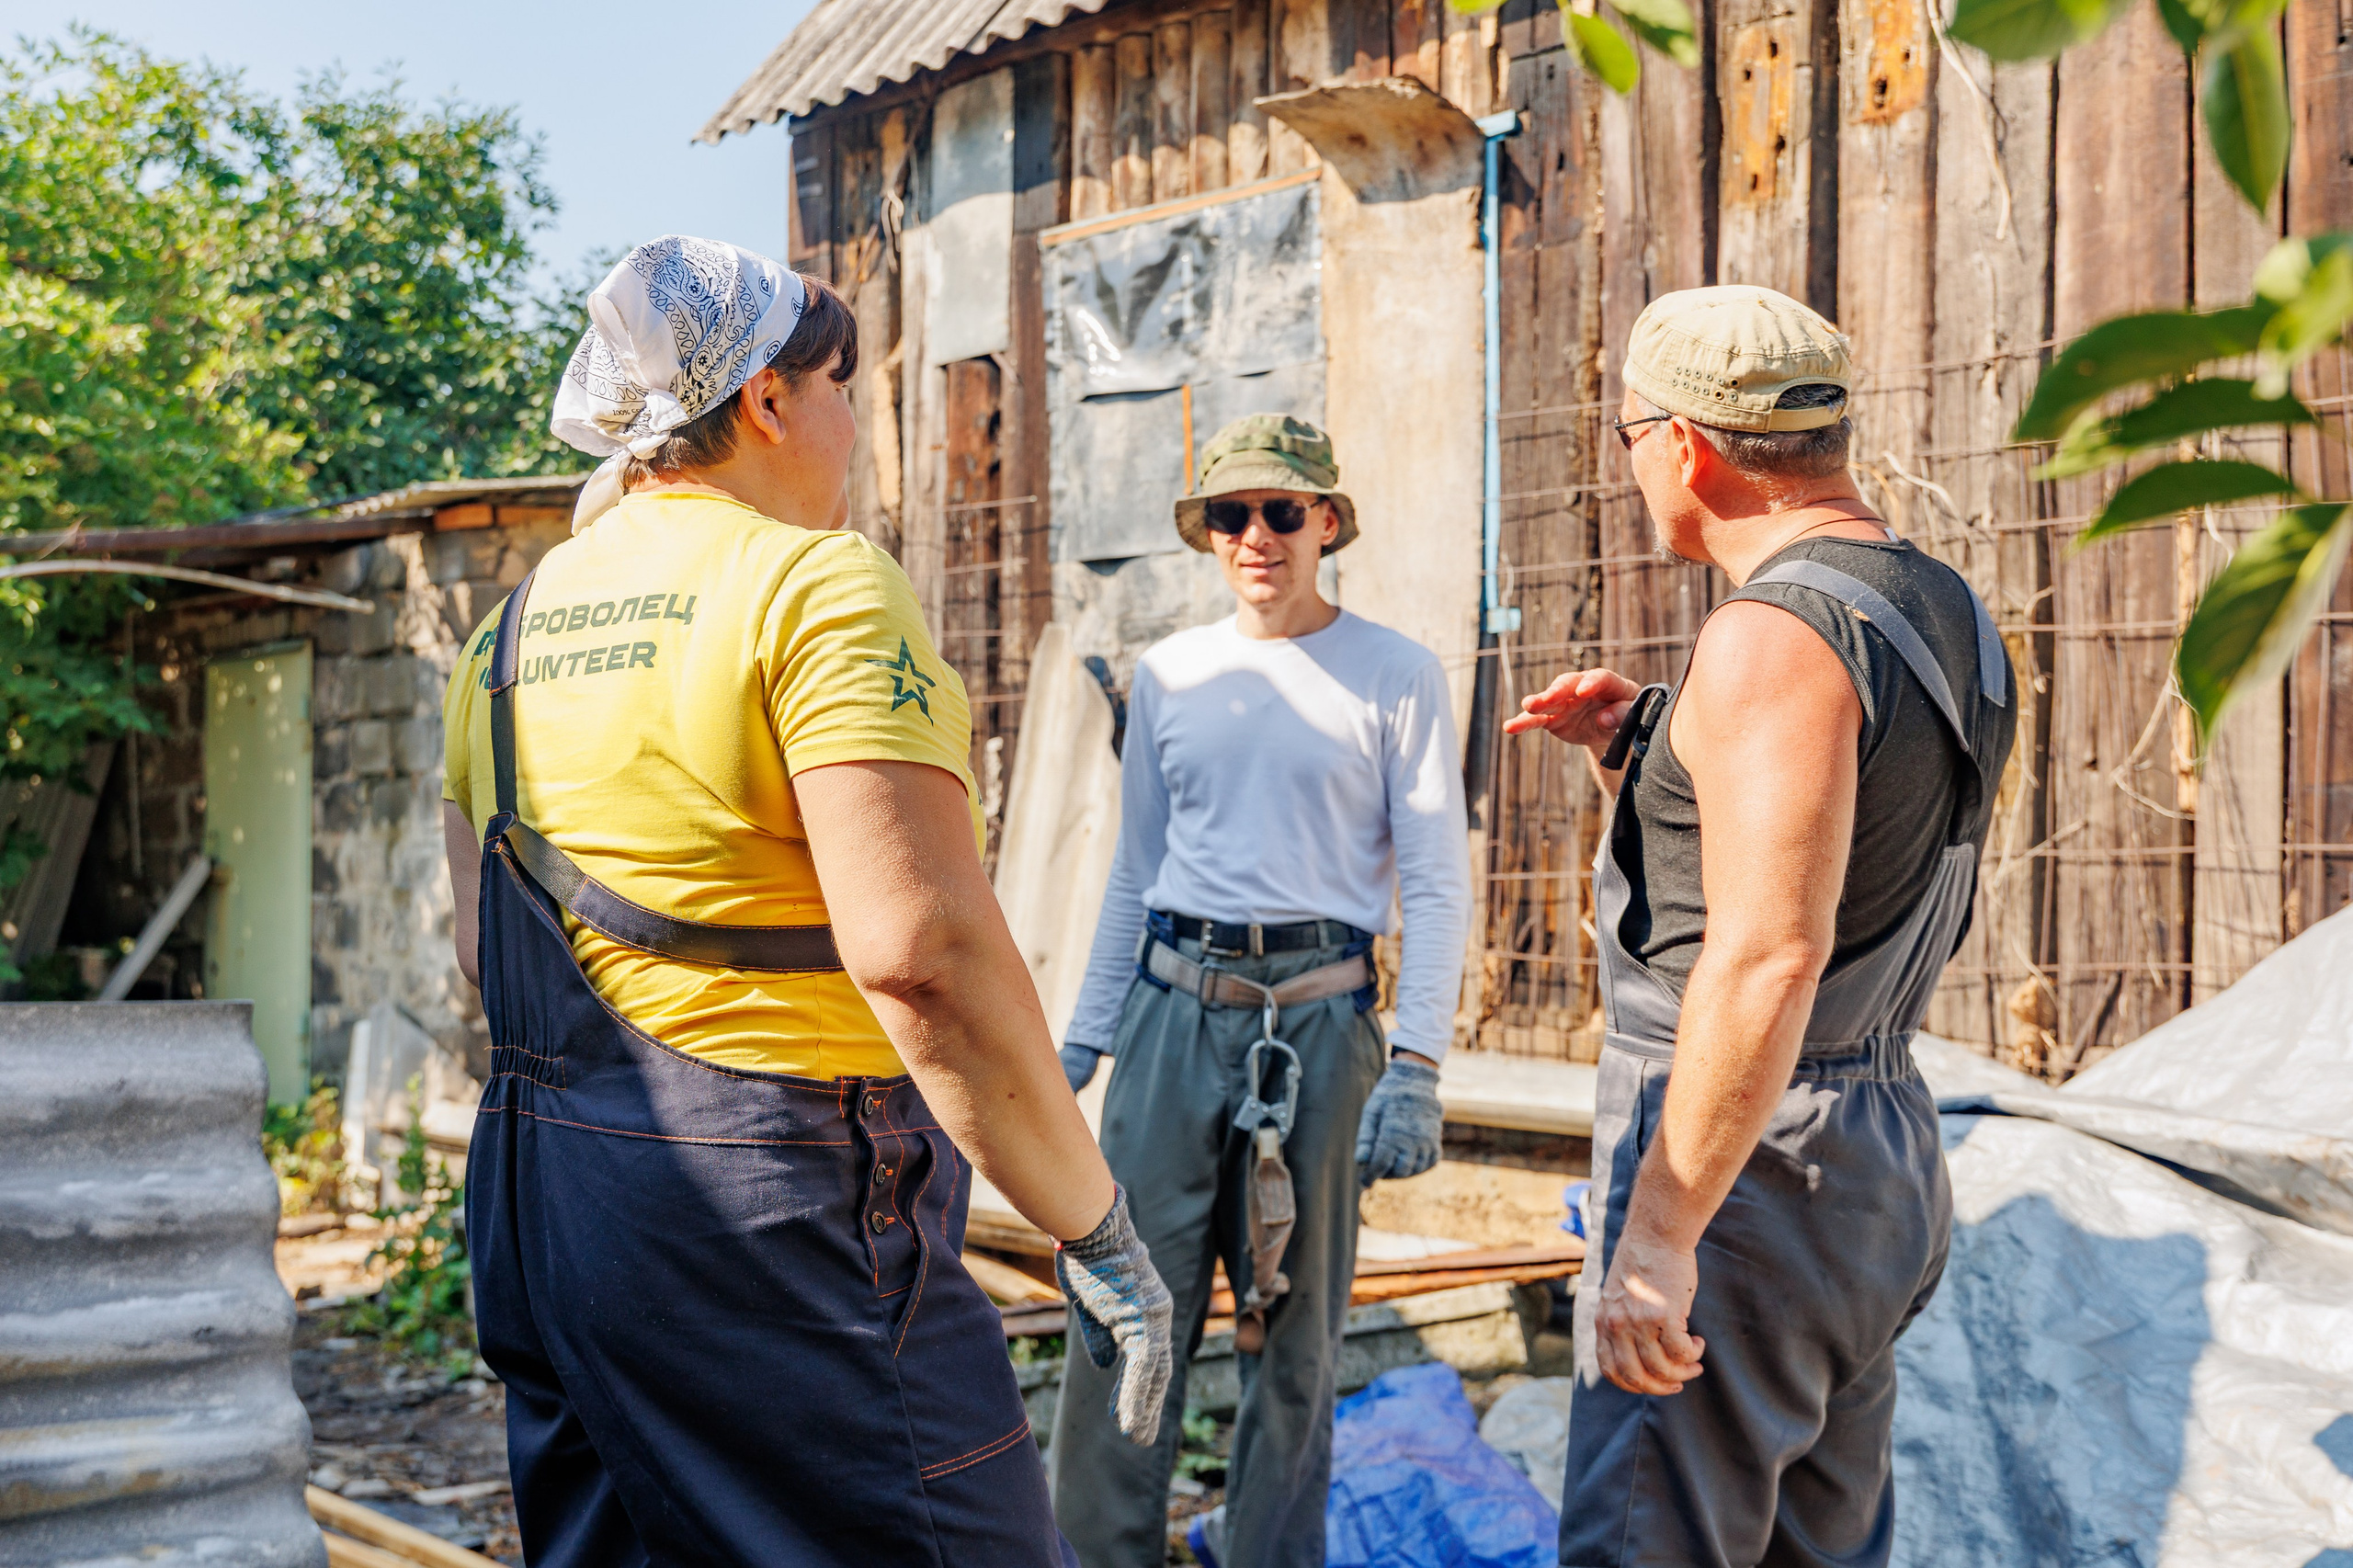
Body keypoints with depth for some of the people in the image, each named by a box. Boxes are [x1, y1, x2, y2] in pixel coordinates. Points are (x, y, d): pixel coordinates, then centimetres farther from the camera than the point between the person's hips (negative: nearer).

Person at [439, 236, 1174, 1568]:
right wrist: (1097, 1229, -16)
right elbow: (919, 947, -23)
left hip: (541, 1193, 9)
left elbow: (484, 945, 17)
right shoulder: (818, 583, -12)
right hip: (772, 1207, -9)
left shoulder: (514, 624, 13)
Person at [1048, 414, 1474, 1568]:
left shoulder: (1395, 679, 1)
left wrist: (1416, 1065, -10)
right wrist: (1083, 1038, 13)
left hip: (1320, 1020, -2)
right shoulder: (1167, 674, 12)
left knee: (1293, 1334, 6)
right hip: (1171, 1009, 3)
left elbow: (1437, 886, -1)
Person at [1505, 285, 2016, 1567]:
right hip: (1885, 1158, 10)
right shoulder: (1937, 614, 12)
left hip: (1750, 1167, -10)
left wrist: (1656, 1232, -26)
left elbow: (1768, 955, -28)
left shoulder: (1778, 632, -19)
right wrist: (1632, 749, 8)